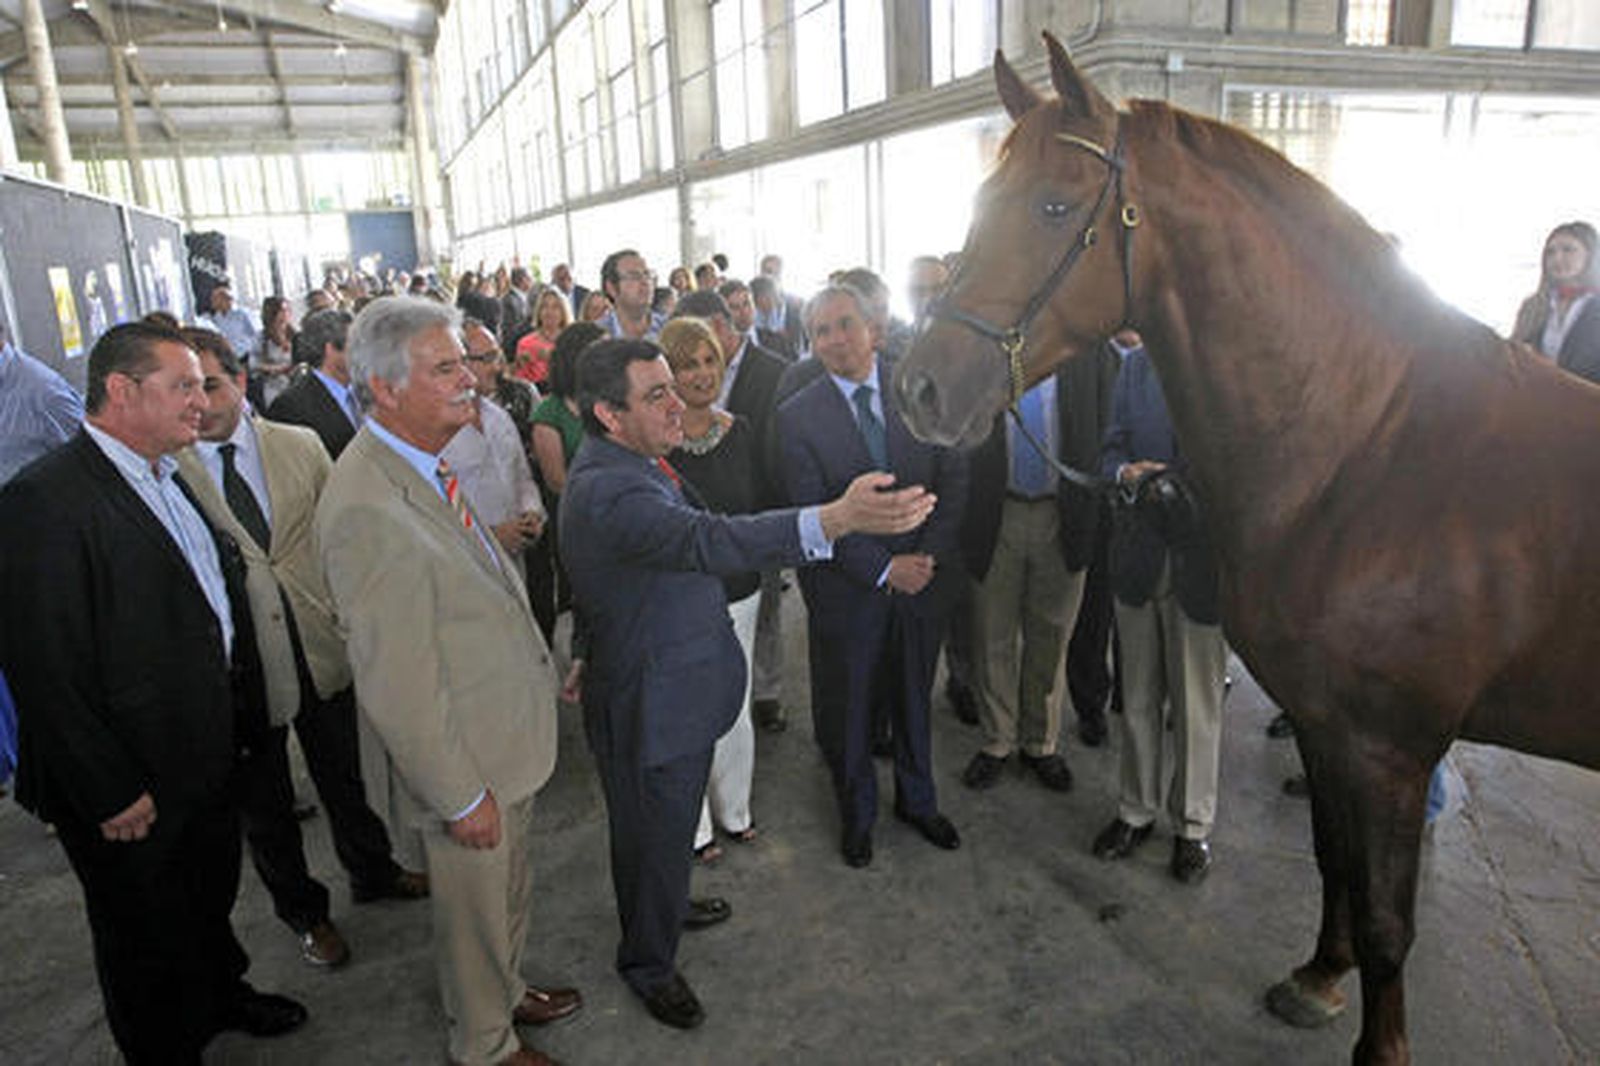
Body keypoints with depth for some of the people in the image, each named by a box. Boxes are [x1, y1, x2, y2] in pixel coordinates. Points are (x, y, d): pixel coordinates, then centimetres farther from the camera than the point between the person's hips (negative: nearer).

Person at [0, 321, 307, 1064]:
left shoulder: (169, 478, 5)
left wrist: (238, 717, 10)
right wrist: (110, 795, -19)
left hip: (206, 759, 8)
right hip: (132, 789, -8)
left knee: (212, 891, 29)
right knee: (146, 937, 16)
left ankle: (221, 992, 53)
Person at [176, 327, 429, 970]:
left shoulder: (301, 446, -1)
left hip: (320, 646, 3)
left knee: (346, 775, 20)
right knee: (263, 802, 16)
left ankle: (371, 872, 45)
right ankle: (302, 911, 38)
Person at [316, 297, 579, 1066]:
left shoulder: (426, 466, 1)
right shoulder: (366, 509, -29)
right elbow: (395, 681, -26)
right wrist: (461, 795, -20)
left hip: (507, 733, 8)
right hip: (465, 758, -8)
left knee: (508, 888, 28)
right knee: (476, 909, 16)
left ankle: (506, 993, 53)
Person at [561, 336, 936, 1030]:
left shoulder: (623, 465, 3)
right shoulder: (606, 490, -32)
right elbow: (707, 541, -50)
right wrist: (837, 519, -58)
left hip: (678, 682, 10)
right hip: (648, 705, -10)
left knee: (667, 818, 30)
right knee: (654, 830, 13)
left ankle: (667, 906, 55)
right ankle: (648, 961, 37)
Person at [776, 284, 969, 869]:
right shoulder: (798, 414, -9)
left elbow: (953, 477, -2)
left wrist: (929, 556, -12)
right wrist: (883, 570, -17)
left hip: (923, 577, 2)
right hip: (848, 589, -2)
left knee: (914, 696, 19)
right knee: (846, 708, 12)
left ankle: (917, 800, 43)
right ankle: (857, 814, 37)